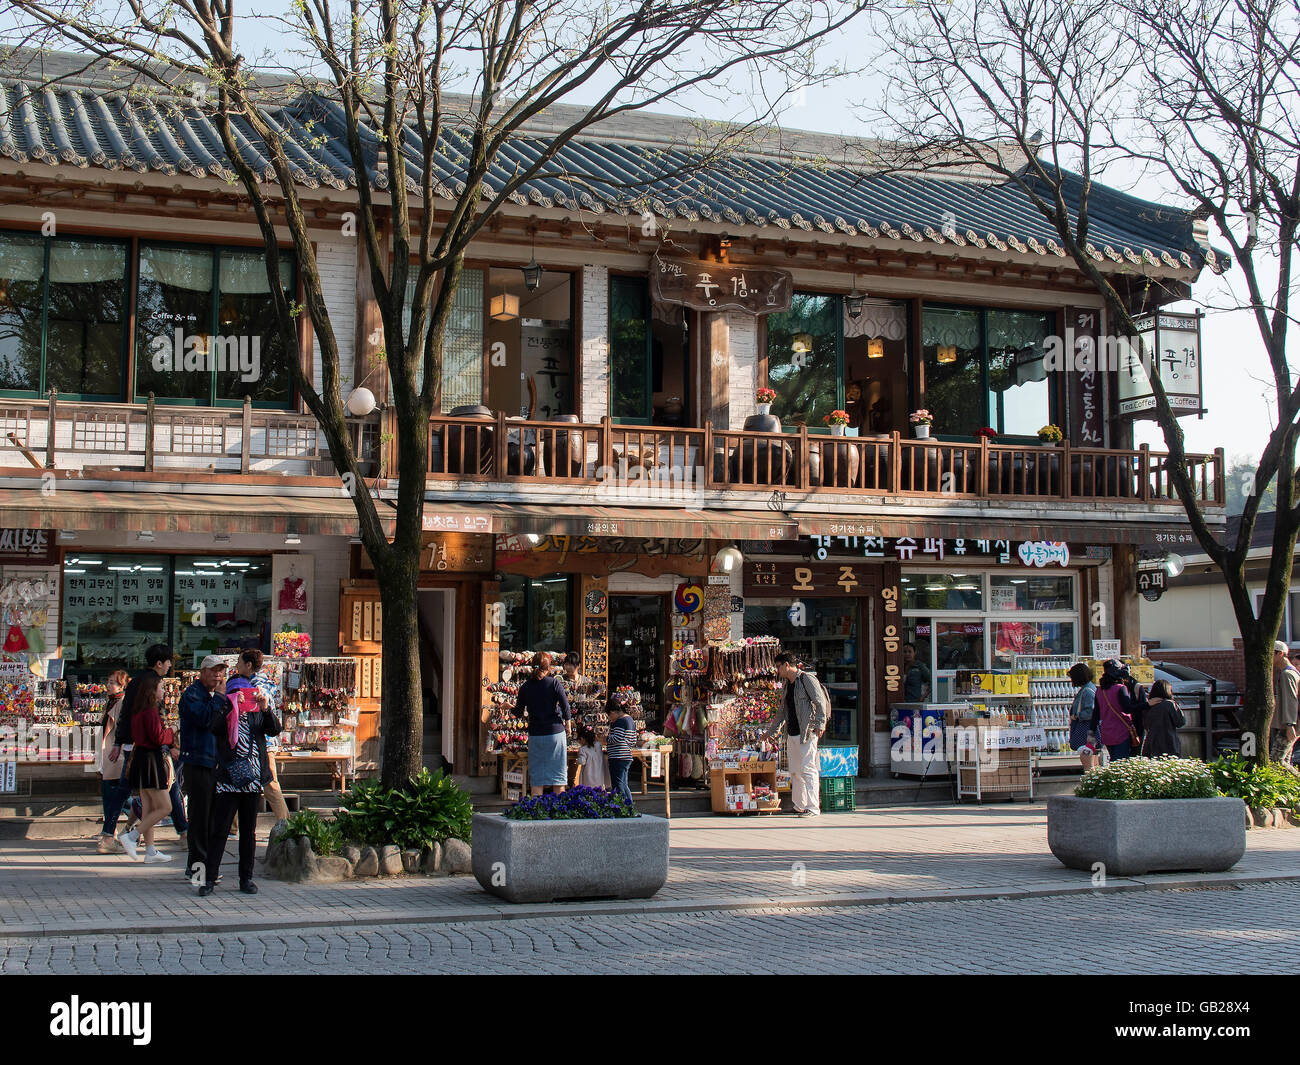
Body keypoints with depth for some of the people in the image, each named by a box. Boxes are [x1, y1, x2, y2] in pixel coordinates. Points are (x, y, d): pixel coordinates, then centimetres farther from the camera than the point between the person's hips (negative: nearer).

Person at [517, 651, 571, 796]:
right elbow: (565, 705, -10)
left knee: (536, 777, 5)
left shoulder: (525, 686, 3)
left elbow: (519, 712, 7)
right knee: (558, 772, 5)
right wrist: (567, 724, 3)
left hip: (535, 734, 2)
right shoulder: (555, 683, -5)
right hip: (555, 732, -2)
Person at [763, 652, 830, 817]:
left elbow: (821, 703, -11)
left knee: (807, 769, -10)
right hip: (792, 734, 8)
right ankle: (799, 806, 16)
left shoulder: (807, 679, -6)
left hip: (807, 733, -8)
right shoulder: (787, 684, 19)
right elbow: (783, 711, 27)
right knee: (795, 771, 9)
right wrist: (770, 731, 30)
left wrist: (819, 725, -19)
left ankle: (813, 807, -9)